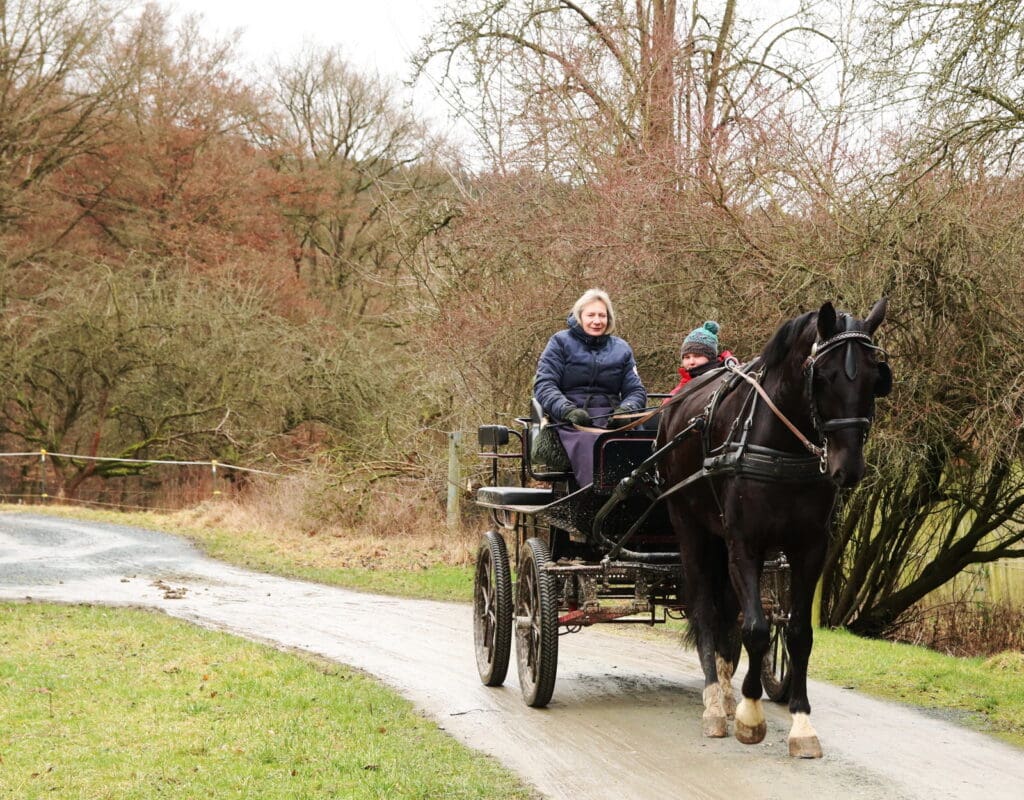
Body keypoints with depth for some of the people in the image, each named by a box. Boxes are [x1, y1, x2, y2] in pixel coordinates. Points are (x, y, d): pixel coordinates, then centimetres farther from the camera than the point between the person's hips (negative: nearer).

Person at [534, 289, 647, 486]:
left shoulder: (621, 349, 23)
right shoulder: (561, 342, 13)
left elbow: (636, 390, 19)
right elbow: (543, 384, 2)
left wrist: (626, 409, -7)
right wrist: (568, 411, -17)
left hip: (610, 420, 3)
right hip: (572, 424, -3)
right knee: (587, 442, -38)